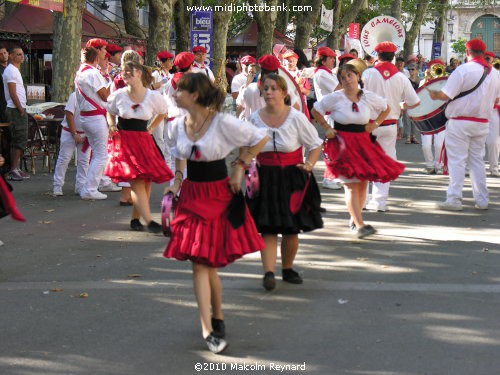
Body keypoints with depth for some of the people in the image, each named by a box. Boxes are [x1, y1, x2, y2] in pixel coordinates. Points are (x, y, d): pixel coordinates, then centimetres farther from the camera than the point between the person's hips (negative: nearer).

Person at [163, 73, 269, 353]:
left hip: (219, 196, -4)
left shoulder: (223, 123, -15)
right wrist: (177, 182, 6)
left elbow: (261, 138, -6)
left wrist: (240, 165, -5)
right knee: (200, 263, -3)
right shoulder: (178, 125, 3)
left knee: (207, 262, 1)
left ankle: (216, 318, 22)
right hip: (191, 196, 4)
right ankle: (209, 327, -3)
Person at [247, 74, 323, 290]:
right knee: (267, 228, -7)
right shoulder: (255, 118, 1)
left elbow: (316, 145, 3)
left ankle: (287, 268, 25)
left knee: (291, 229, 7)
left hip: (292, 178, -1)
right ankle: (268, 272, -12)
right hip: (265, 179, 1)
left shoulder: (296, 118, -6)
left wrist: (309, 165, -10)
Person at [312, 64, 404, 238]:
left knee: (363, 183, 7)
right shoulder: (335, 98, -6)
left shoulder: (369, 97, 3)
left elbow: (386, 108, 19)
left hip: (364, 142, 4)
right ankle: (360, 225, -15)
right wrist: (327, 128, 0)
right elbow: (316, 110, 6)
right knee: (351, 184, -12)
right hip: (343, 143, -4)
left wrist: (375, 124, 7)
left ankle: (355, 218, 26)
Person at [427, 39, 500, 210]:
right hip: (482, 123, 6)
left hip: (460, 122, -6)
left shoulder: (463, 70, -14)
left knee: (457, 161, -1)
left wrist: (434, 94, 2)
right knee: (477, 160, 15)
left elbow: (446, 95, -17)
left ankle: (454, 199, -2)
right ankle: (482, 200, 17)